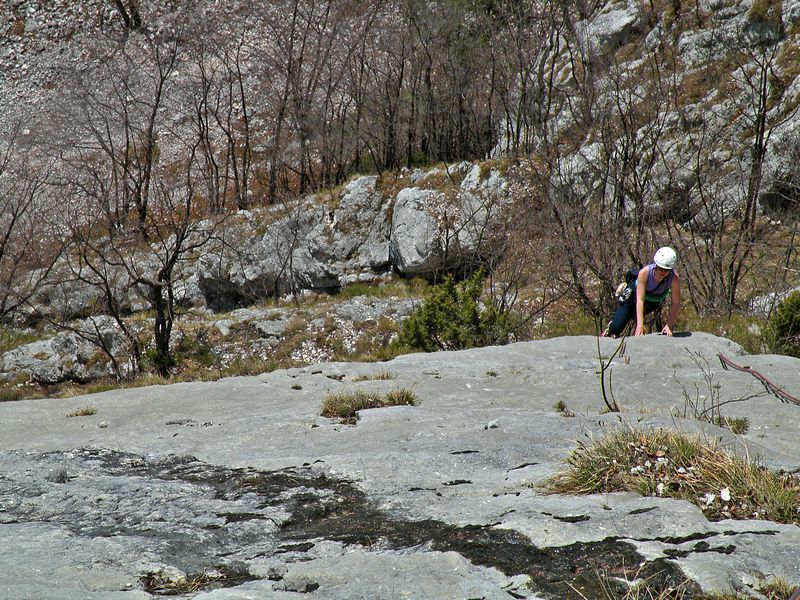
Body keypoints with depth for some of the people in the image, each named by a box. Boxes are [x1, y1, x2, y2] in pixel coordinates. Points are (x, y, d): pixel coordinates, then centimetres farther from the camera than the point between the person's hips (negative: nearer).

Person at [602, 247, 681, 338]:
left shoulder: (674, 278, -35)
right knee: (616, 327, -1)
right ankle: (610, 329, 31)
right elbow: (640, 299, -39)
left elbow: (676, 303, -28)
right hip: (634, 295, -2)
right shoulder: (644, 272, -39)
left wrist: (669, 325, -36)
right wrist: (640, 325, -44)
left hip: (655, 301, 2)